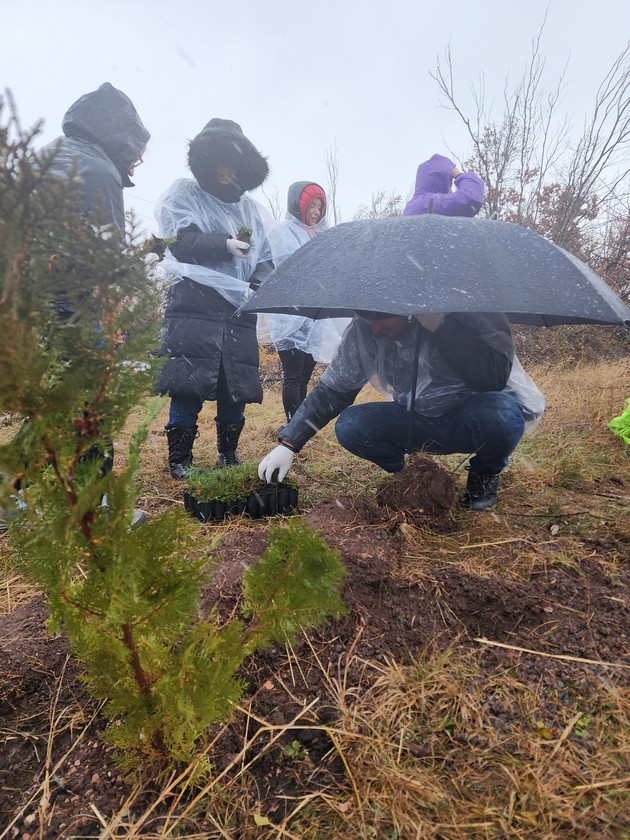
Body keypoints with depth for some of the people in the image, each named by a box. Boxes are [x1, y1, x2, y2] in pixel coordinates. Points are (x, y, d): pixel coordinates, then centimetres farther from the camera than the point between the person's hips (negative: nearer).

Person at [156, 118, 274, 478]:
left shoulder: (248, 206, 22)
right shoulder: (184, 193, 8)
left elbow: (264, 258, 21)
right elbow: (182, 241, -7)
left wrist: (259, 282, -1)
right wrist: (225, 244, -24)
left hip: (239, 308, 5)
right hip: (195, 303, -4)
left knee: (236, 386, 4)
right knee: (189, 385, -10)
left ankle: (229, 454, 22)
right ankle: (179, 460, 4)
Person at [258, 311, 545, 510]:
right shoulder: (364, 329, -11)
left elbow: (493, 379, -33)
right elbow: (332, 388, -4)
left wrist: (440, 324, -38)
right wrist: (288, 443, -11)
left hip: (483, 416, -2)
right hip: (419, 421, 3)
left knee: (497, 411, -37)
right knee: (350, 427, -19)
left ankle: (485, 476, -2)